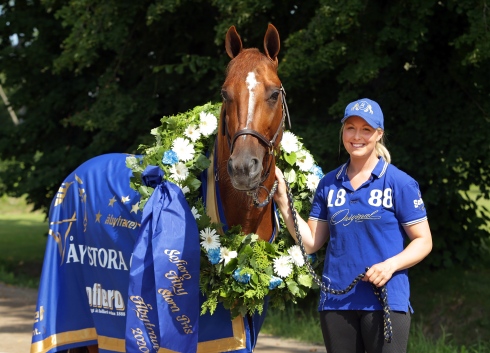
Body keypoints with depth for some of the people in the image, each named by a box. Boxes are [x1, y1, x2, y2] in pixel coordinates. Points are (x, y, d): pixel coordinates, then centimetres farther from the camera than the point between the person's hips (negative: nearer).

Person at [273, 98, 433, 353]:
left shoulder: (400, 183, -2)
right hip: (336, 301, 4)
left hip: (386, 300, -4)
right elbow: (311, 243, 8)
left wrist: (391, 265, -18)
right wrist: (282, 201, -1)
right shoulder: (328, 184, 10)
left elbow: (423, 241, -1)